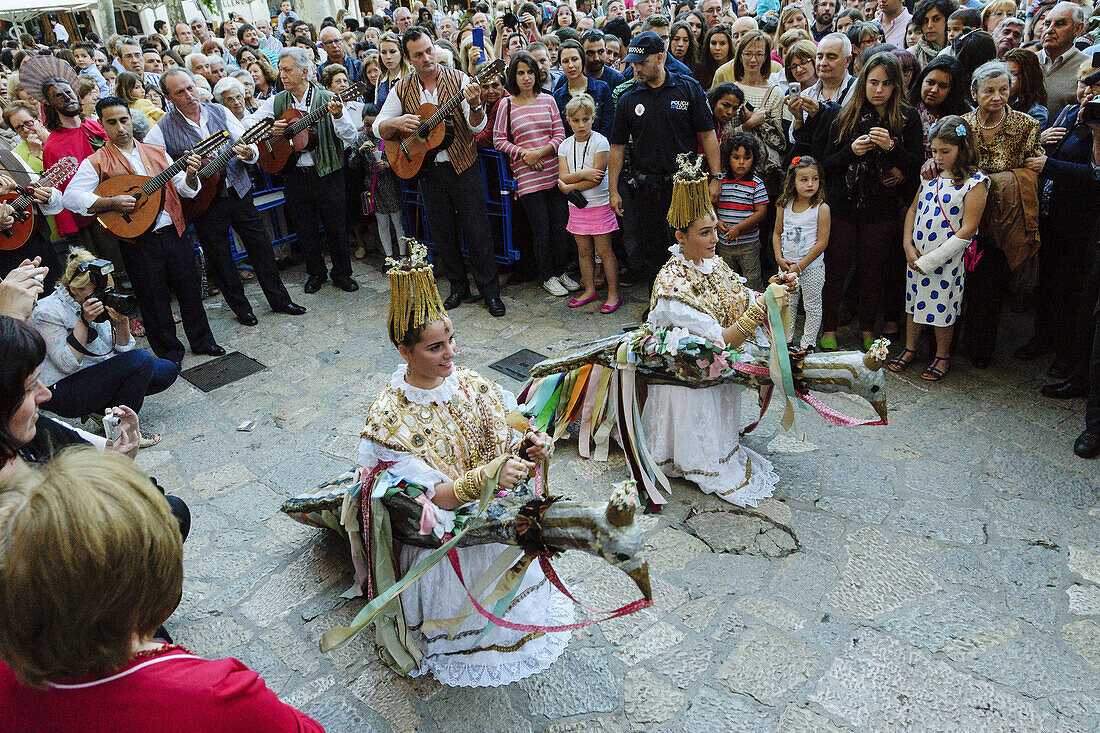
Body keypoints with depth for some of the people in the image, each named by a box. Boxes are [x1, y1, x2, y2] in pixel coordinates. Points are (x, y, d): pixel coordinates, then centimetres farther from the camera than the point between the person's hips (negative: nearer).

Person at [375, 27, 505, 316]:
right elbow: (378, 127, 4)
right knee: (443, 233, 10)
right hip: (427, 170, 3)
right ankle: (458, 287, 26)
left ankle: (490, 291, 11)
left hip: (463, 166, -3)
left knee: (478, 230, -1)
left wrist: (475, 104, -33)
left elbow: (477, 127, -12)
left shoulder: (458, 80, -5)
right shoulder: (402, 89, 2)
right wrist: (396, 123, -17)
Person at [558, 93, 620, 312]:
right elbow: (563, 177, -4)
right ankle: (589, 290, 24)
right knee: (584, 251, 11)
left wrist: (569, 187, -11)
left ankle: (613, 294, 5)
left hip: (599, 204, -5)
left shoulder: (600, 142, -9)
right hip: (577, 207, 5)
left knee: (604, 251, -2)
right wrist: (583, 174, -21)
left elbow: (597, 178, -15)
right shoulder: (565, 145, 6)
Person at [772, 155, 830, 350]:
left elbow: (822, 242, -14)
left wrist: (800, 266, -16)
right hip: (787, 266, 4)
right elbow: (777, 233, 8)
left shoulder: (822, 209, -13)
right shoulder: (784, 205, 0)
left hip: (812, 267, -4)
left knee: (812, 305, 7)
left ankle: (808, 340, 22)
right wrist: (780, 258, -6)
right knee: (787, 303, 16)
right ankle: (787, 337, 32)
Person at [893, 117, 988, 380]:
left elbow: (967, 230, -15)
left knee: (941, 305, 4)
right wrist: (909, 247, -4)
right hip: (916, 254, 5)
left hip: (947, 257, -5)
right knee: (913, 298, 15)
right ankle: (910, 348, 31)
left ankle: (942, 356, 23)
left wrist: (931, 260, -18)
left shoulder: (976, 181, -11)